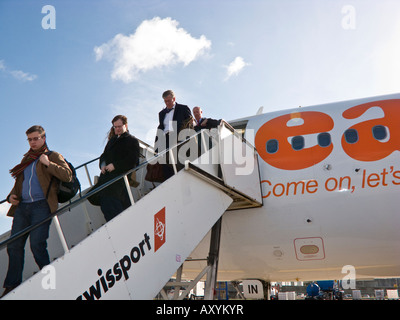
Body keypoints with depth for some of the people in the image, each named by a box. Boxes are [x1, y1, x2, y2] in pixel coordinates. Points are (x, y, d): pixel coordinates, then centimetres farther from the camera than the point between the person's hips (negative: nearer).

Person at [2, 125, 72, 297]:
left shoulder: (53, 156, 7)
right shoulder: (26, 159, 24)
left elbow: (68, 176, -7)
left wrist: (48, 164, -12)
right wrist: (12, 195, 11)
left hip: (41, 206, -6)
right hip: (22, 207, 6)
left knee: (37, 244, -12)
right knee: (13, 245, 3)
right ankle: (12, 285, 13)